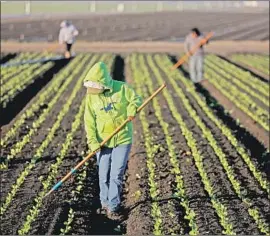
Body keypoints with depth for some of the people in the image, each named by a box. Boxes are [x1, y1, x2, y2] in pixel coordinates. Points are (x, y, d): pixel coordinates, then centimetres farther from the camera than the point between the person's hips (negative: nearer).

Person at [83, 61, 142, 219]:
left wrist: (132, 109, -20)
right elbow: (89, 121, -3)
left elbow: (136, 99, 3)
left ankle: (113, 208, 2)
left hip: (122, 140, -2)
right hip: (103, 141, 2)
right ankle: (105, 204, 26)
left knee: (116, 175, -5)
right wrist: (93, 141, -13)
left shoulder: (122, 88, -10)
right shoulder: (91, 95, -4)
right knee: (104, 175, 7)